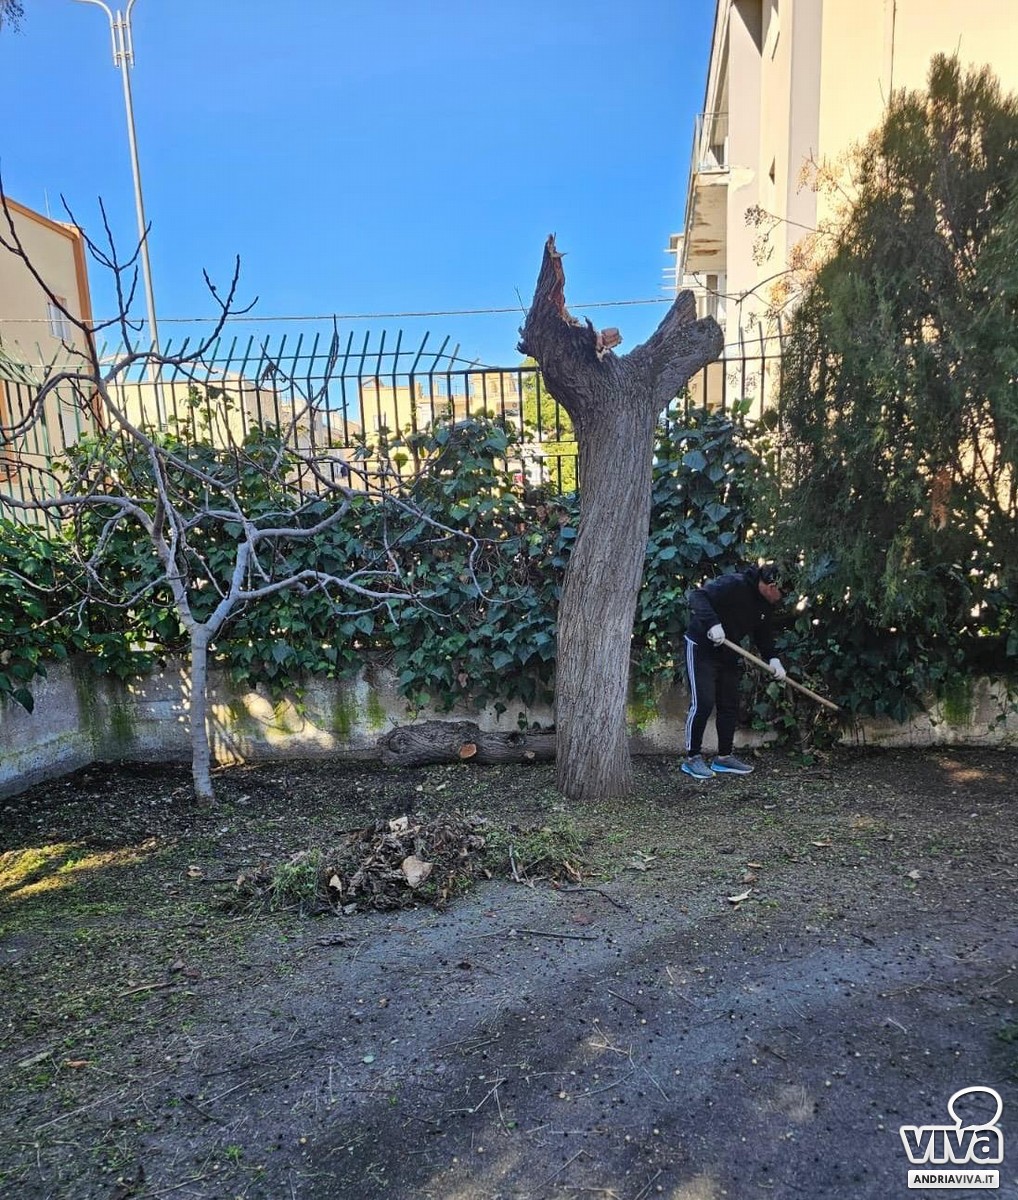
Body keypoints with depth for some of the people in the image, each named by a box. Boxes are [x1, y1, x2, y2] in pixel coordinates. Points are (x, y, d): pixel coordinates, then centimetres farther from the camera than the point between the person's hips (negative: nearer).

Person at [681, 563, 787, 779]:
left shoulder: (766, 604, 2)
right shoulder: (733, 585, -25)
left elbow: (763, 633, 12)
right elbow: (698, 596, -31)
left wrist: (772, 658, -4)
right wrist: (713, 624, -43)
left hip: (728, 653, 9)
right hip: (702, 647, -9)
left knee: (730, 705, 9)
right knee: (703, 703, -11)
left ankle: (724, 757, 20)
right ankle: (692, 758, 0)